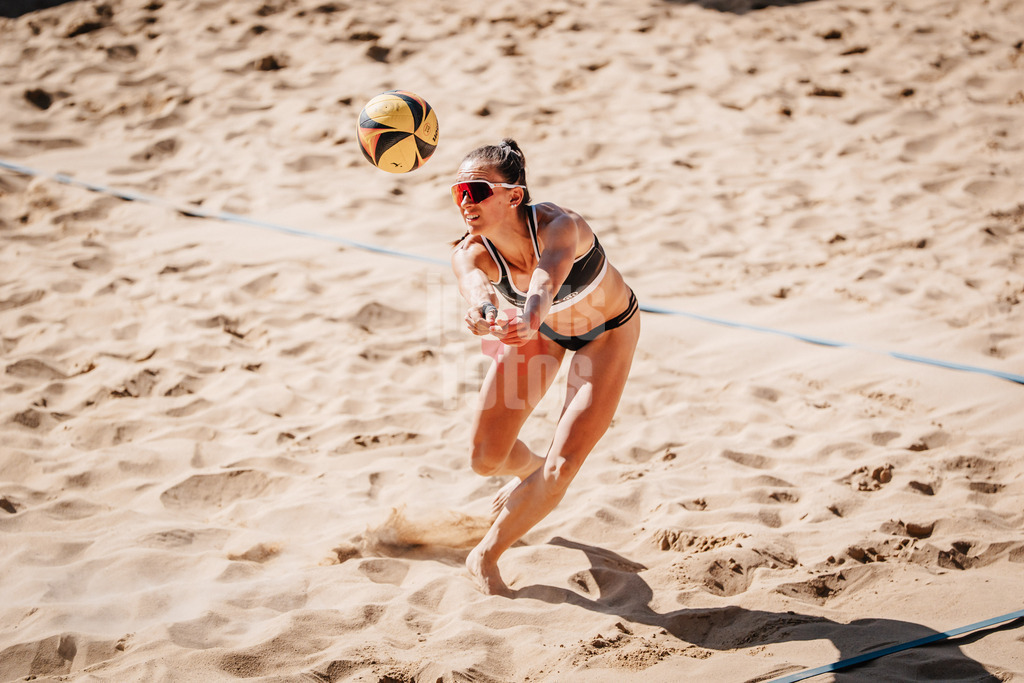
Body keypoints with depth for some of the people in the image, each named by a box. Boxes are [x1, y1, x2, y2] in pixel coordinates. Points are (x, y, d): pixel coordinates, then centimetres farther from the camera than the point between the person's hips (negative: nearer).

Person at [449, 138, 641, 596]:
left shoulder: (559, 227, -39)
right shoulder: (470, 253, -30)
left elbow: (546, 281, -60)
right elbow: (475, 287, -52)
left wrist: (528, 321, -82)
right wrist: (482, 314, -77)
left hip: (607, 331, -3)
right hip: (538, 328, 4)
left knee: (562, 467, -16)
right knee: (486, 458, 1)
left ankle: (485, 557, 6)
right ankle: (530, 473, 38)